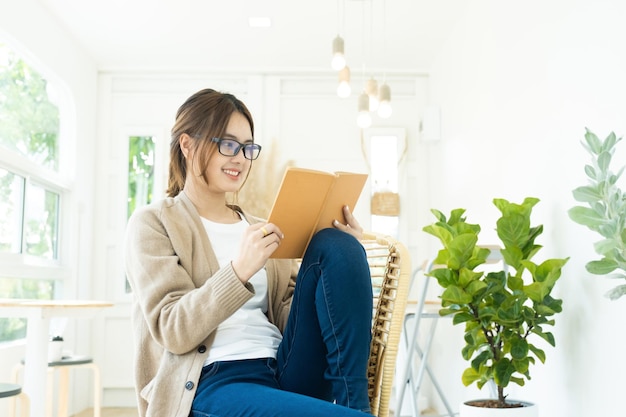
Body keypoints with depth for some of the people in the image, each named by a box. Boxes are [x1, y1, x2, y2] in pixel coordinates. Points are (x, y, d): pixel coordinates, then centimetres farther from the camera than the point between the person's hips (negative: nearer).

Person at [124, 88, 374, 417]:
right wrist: (239, 271, -22)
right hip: (214, 382, -7)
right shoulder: (152, 224, 6)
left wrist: (340, 256, -1)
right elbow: (173, 331, -7)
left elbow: (291, 316, 13)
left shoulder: (259, 229, 22)